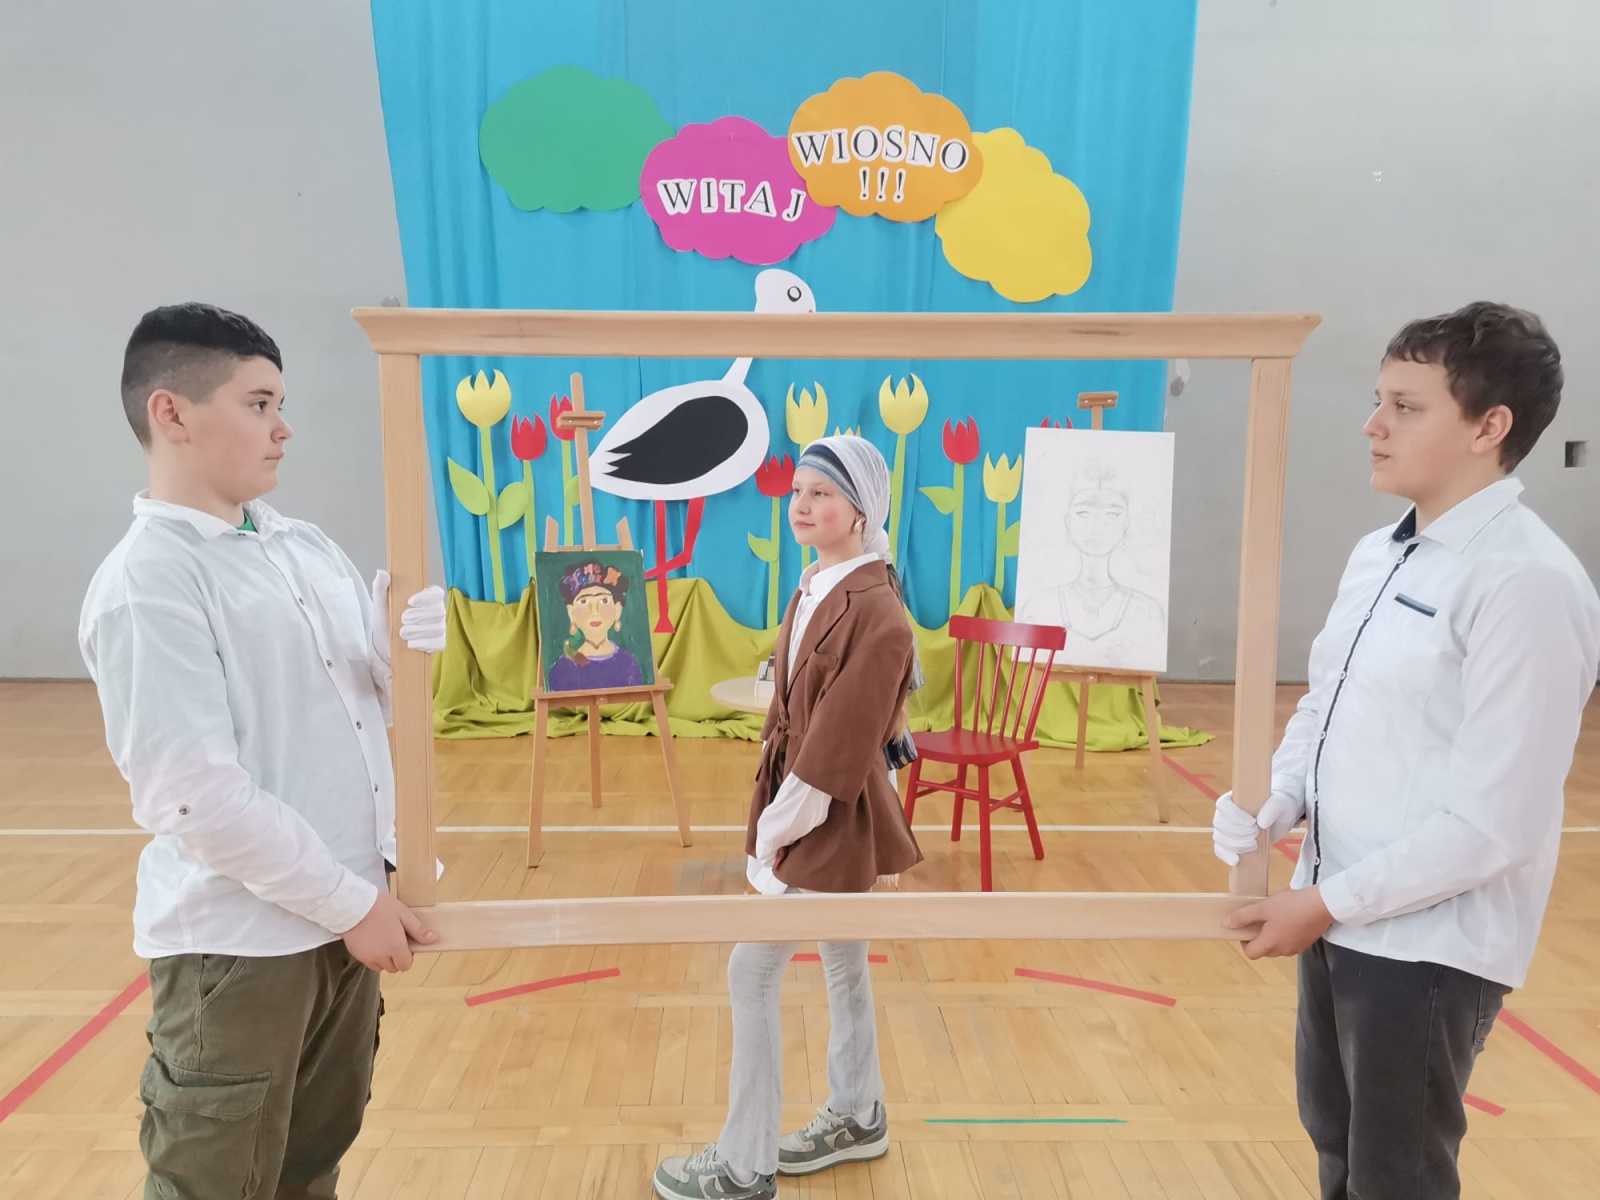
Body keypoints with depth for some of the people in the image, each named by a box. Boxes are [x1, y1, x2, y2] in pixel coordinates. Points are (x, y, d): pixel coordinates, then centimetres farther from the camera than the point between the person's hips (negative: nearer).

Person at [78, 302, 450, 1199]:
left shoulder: (308, 547, 7)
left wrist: (410, 627, -11)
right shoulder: (146, 582, -16)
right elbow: (197, 791, -21)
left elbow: (379, 696, 10)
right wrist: (352, 901, -16)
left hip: (343, 915, 7)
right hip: (239, 940, -7)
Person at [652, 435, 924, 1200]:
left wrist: (775, 832, -15)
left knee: (752, 974, -1)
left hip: (833, 820, -9)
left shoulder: (875, 612, -23)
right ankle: (857, 1117, 40)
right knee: (842, 962, 21)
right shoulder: (815, 589, 5)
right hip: (811, 812, 9)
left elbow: (839, 748, -23)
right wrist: (776, 819, 6)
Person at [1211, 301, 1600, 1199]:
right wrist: (1271, 810, -4)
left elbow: (1492, 818, -23)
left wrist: (1327, 901, -16)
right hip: (1342, 919, 8)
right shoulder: (1378, 554, 6)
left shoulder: (1527, 582, -20)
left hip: (1431, 944, -7)